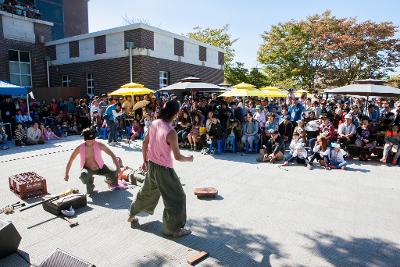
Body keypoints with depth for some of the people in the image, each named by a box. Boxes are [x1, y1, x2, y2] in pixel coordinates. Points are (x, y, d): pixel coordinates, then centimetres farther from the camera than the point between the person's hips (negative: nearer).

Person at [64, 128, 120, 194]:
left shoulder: (99, 145, -18)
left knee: (113, 174, -24)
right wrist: (66, 174, -3)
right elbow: (70, 161, -2)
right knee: (83, 175, -35)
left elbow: (112, 154, -16)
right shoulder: (80, 148, -15)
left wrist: (118, 167, -24)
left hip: (100, 168, 0)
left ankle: (110, 183, 16)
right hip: (87, 169, 0)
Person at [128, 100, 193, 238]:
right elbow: (177, 157, -20)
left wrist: (145, 161, 18)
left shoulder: (154, 123, -4)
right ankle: (173, 229, 20)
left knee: (148, 190, 30)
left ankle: (132, 215, 47)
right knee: (177, 197, 9)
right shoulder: (171, 132, -26)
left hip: (151, 164, 8)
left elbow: (145, 142, 6)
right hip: (164, 169, -8)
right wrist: (189, 159, 0)